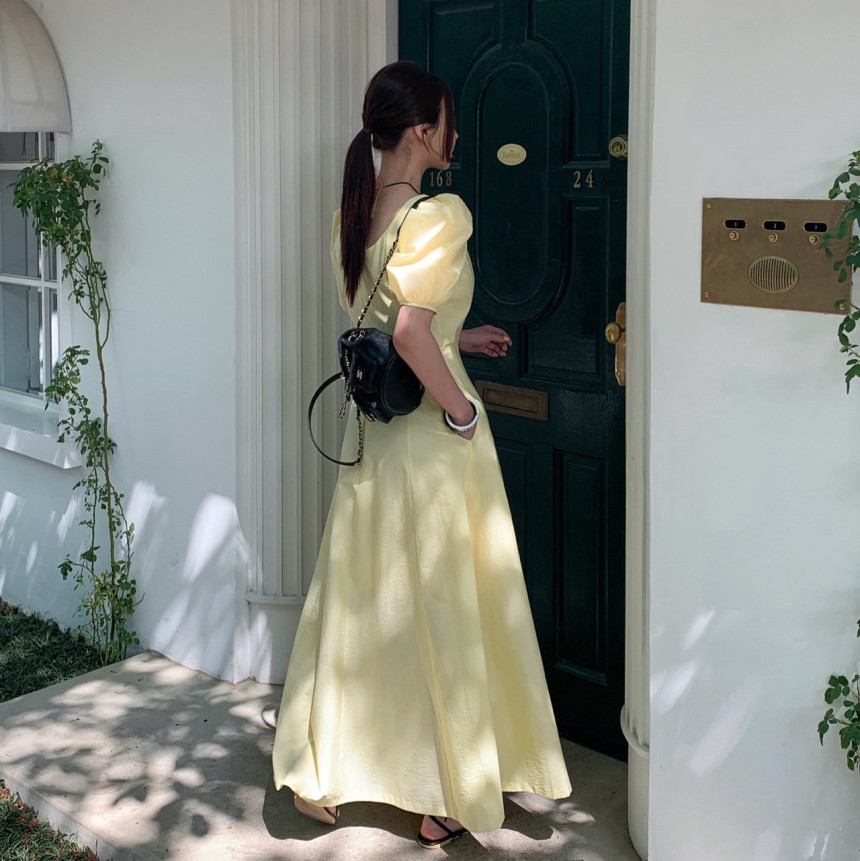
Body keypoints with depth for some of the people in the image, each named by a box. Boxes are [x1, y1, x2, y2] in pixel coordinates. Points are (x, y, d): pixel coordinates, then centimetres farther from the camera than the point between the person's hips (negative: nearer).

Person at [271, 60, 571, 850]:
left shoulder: (354, 213, 7)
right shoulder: (441, 213, -18)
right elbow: (411, 331, -29)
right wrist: (460, 408, -16)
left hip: (373, 427, 8)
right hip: (430, 435, -7)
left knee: (361, 599, 17)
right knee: (442, 609, 6)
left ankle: (322, 774, 27)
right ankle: (447, 799, 20)